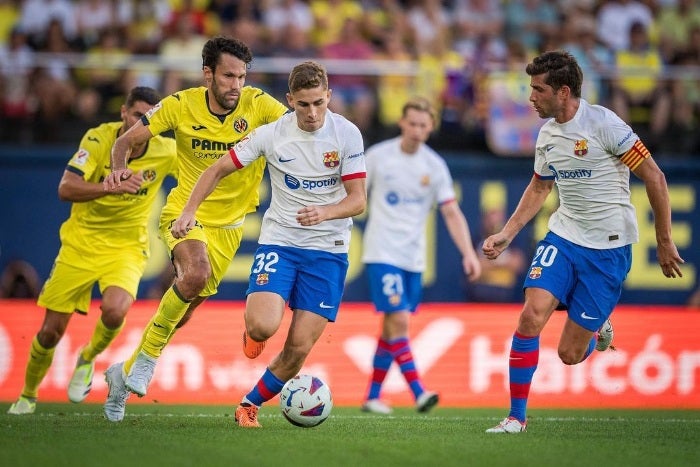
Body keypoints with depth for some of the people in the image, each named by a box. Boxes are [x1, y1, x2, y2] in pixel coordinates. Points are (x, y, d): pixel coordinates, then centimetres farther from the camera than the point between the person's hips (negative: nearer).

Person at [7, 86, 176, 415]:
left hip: (127, 248, 0)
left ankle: (87, 359, 4)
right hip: (80, 243, 0)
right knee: (50, 331, 2)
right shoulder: (98, 139, -15)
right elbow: (66, 189, -25)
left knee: (114, 310, -30)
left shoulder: (166, 152, -10)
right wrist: (114, 186, -38)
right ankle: (28, 395, 30)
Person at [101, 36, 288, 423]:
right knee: (196, 274, -33)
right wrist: (120, 169, -26)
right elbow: (126, 141, -5)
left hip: (228, 224, 2)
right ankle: (149, 355, -13)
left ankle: (126, 373, 31)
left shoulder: (258, 104, -12)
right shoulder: (181, 105, -11)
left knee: (184, 309, 8)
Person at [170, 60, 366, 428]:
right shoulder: (271, 135, -8)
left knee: (299, 347, -7)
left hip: (328, 249, 0)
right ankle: (252, 332, 15)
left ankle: (251, 404, 17)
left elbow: (358, 200, -8)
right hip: (279, 242, 0)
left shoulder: (347, 134, -9)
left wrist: (325, 212, -29)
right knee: (263, 326, -24)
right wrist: (189, 211, -12)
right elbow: (218, 170, 2)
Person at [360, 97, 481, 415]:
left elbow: (452, 213, -3)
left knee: (392, 326, 8)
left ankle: (373, 396, 18)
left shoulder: (435, 167, 0)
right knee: (398, 320, -16)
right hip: (382, 253, -3)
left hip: (413, 257, 3)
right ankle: (418, 392, -18)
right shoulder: (378, 156, -4)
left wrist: (469, 254, -15)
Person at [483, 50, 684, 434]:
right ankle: (516, 416, -6)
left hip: (608, 247, -5)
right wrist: (506, 234, 12)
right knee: (532, 316, -17)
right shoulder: (547, 134, 5)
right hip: (563, 236, 5)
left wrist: (664, 242, -9)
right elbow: (539, 189, 22)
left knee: (570, 354, -4)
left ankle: (597, 329, 33)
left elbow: (655, 178, -12)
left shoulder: (603, 124, -16)